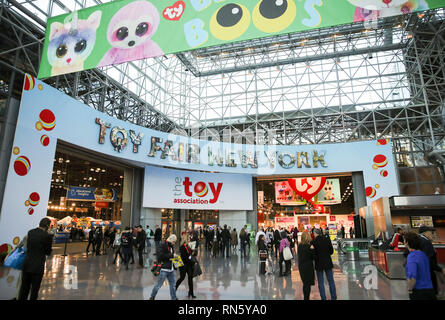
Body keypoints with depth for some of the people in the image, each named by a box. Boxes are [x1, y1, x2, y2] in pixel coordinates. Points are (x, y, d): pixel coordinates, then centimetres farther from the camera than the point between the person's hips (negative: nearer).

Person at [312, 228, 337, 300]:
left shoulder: (314, 242, -14)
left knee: (321, 282, 10)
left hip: (319, 264, -2)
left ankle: (323, 298, 14)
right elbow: (331, 251, 2)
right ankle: (334, 297, 22)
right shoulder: (327, 240, -6)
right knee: (331, 281, 15)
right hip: (328, 263, 3)